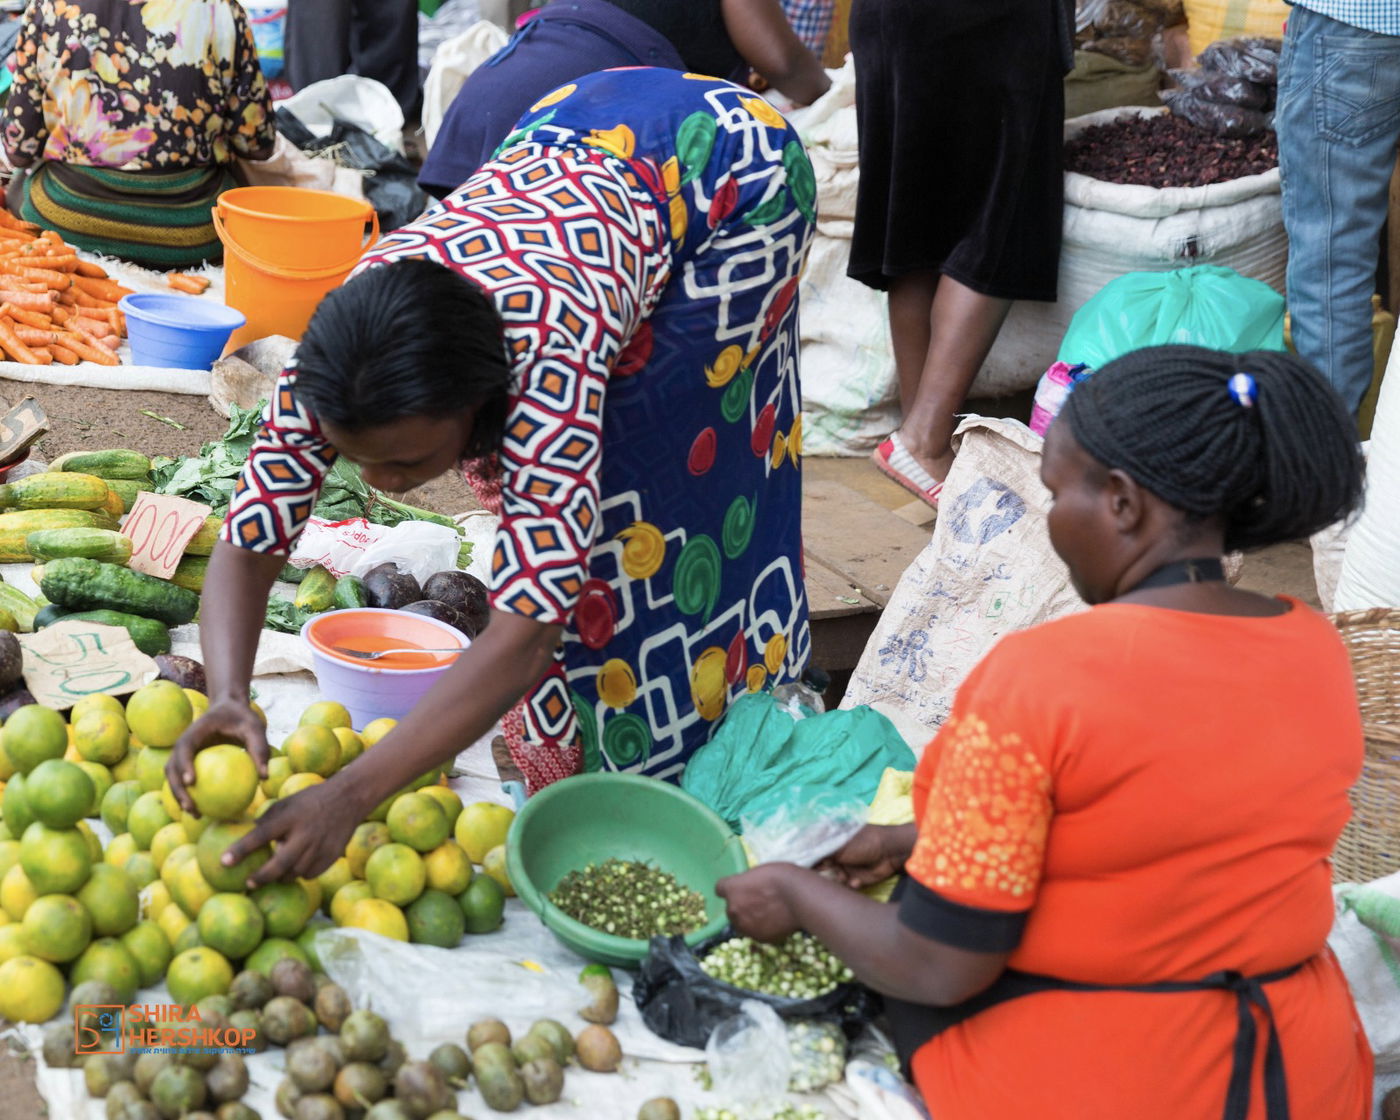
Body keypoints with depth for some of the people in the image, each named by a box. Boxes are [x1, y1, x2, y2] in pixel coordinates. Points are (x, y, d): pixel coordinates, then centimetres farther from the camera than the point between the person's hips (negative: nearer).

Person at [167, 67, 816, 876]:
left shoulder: (547, 354, -45)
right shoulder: (341, 350, -29)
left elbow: (527, 631, -48)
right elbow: (248, 544, -24)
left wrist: (352, 795, -54)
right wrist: (227, 698, -44)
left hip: (737, 169, -5)